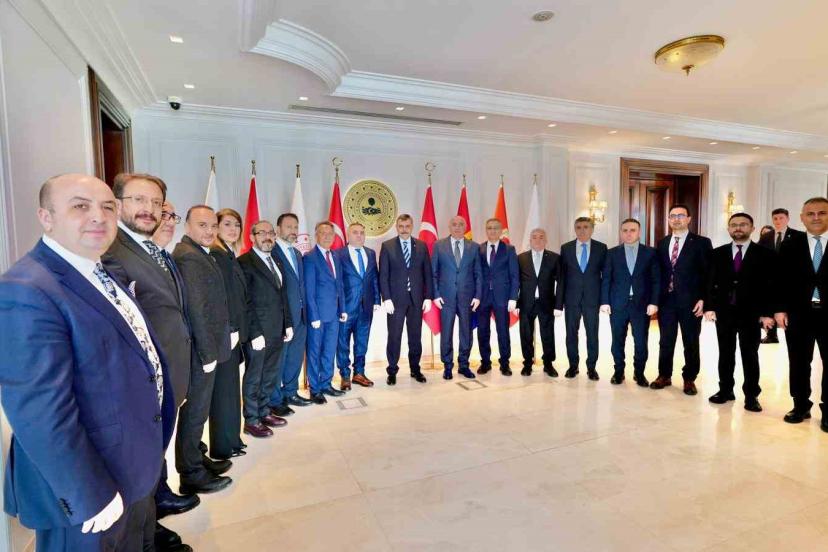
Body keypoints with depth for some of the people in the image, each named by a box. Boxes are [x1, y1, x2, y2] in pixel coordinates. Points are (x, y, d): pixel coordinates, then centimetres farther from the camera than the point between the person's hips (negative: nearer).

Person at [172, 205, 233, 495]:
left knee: (197, 410, 20)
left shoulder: (199, 253, 11)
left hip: (207, 346, 9)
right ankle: (191, 475, 19)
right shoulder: (188, 256, -18)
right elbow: (196, 309, -22)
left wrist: (226, 334, 7)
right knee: (195, 412, 4)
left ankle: (196, 459, 35)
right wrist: (208, 353, -20)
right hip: (200, 350, -9)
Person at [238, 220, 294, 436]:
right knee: (253, 377, 7)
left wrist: (288, 324, 12)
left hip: (277, 331, 7)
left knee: (271, 375, 15)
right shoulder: (244, 262, -10)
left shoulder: (277, 262, 14)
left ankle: (264, 412, 31)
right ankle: (251, 420, 21)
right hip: (258, 332, -7)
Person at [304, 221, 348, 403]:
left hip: (334, 314, 7)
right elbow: (309, 290, -12)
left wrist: (342, 309, 9)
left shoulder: (335, 258, 13)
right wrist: (314, 316, -15)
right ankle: (314, 389, 17)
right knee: (314, 352, 6)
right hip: (318, 314, -6)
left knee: (329, 351, 14)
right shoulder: (310, 258, -9)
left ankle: (326, 385, 27)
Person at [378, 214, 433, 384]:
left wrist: (428, 297, 1)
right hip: (396, 299, -2)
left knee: (415, 336, 10)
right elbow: (383, 275, -3)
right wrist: (386, 298, -10)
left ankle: (415, 369, 25)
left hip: (416, 298, 2)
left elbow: (427, 273, 7)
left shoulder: (422, 246, 6)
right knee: (394, 336, 4)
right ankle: (392, 371, 17)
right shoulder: (387, 246, 0)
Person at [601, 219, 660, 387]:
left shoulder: (650, 253, 4)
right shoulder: (612, 253, 6)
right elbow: (606, 279, 3)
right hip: (617, 304, 1)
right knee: (618, 341, 8)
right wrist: (604, 301, -5)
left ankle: (639, 373, 21)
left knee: (641, 342, 4)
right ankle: (619, 371, 22)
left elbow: (656, 280, 1)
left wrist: (653, 302, -7)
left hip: (642, 304, 0)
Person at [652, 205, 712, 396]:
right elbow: (658, 271, 10)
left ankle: (689, 379, 21)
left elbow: (708, 273, -5)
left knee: (691, 343, 8)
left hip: (691, 301, -3)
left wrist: (703, 299, -12)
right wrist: (655, 297, 4)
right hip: (666, 300, 3)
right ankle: (664, 375, 23)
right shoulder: (662, 243, 10)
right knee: (665, 341, 10)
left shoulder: (701, 242, -2)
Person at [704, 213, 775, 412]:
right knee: (725, 353, 10)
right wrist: (709, 307, -5)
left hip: (751, 314, -2)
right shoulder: (718, 253, 6)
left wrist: (767, 313, -9)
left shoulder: (765, 254, 1)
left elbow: (770, 286, -3)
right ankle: (725, 390, 21)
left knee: (750, 355, 7)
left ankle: (751, 395, 17)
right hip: (723, 312, 2)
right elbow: (711, 283, 4)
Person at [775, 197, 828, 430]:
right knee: (799, 362, 10)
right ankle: (801, 406, 23)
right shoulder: (790, 245, 4)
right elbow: (781, 279, 2)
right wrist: (780, 309, -4)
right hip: (798, 313, 1)